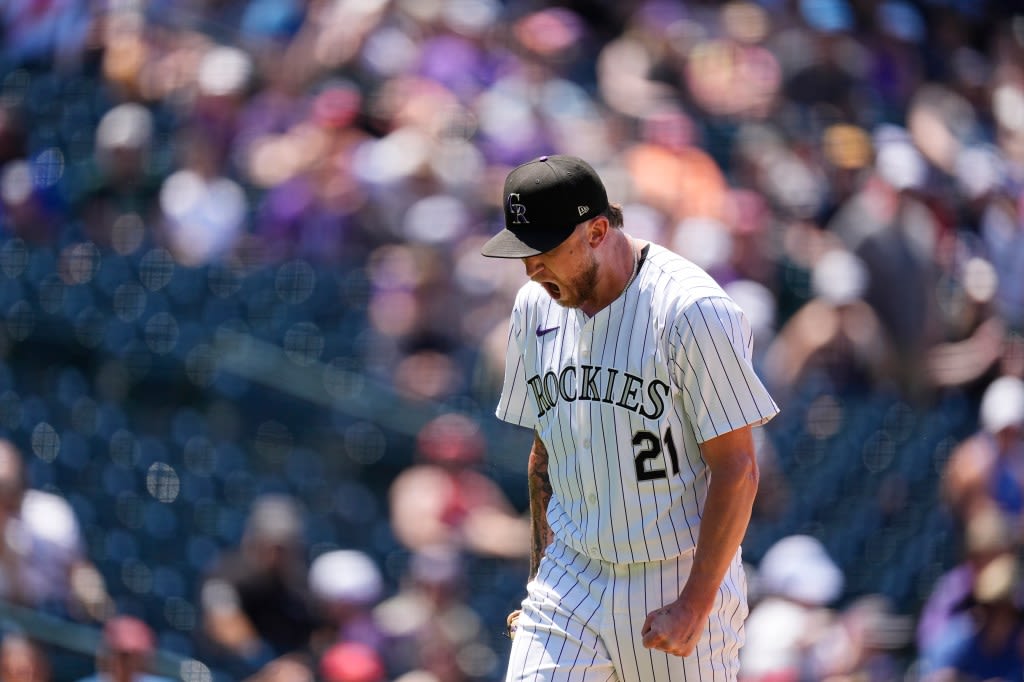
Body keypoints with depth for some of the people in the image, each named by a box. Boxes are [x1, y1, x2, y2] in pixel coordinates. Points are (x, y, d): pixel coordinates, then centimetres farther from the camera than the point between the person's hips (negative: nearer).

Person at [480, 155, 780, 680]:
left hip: (680, 580, -5)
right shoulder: (535, 307, 5)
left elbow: (737, 470, -16)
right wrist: (540, 582, 15)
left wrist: (695, 606, -19)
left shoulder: (694, 311, -15)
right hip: (571, 581, 5)